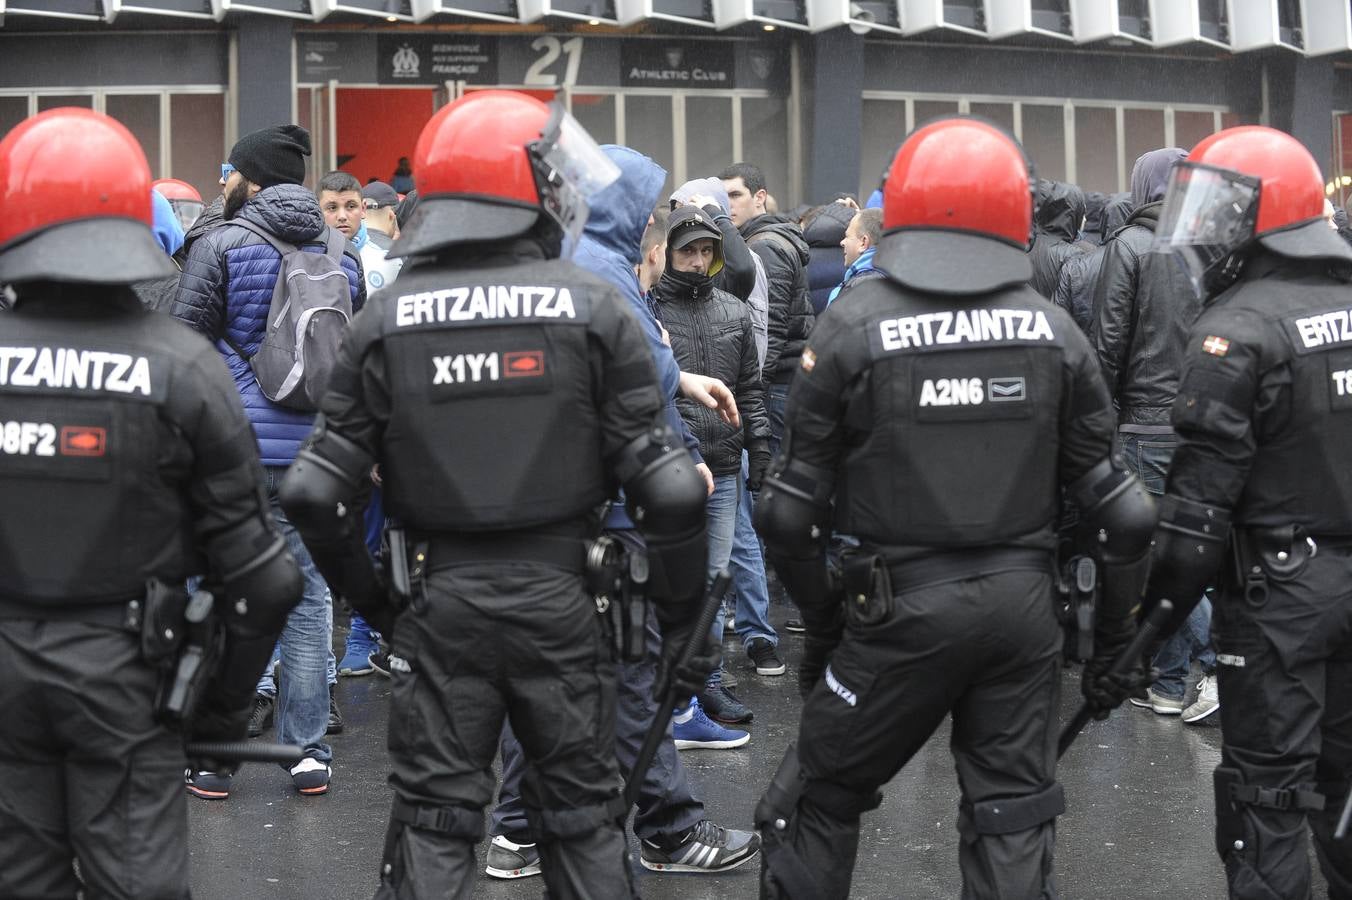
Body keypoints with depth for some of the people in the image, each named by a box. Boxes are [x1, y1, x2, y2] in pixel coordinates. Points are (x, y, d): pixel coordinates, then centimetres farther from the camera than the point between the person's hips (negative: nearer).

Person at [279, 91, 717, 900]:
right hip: (559, 598, -1)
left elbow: (317, 492, -4)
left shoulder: (387, 319, -2)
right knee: (586, 821, 14)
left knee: (433, 825, 12)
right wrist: (683, 618, 0)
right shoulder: (592, 307, -7)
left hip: (440, 601, 1)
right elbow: (669, 489, -10)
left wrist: (371, 599, 10)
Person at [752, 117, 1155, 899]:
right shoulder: (1054, 330, 1)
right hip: (1022, 602, 3)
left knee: (817, 801, 13)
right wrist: (1114, 641, 12)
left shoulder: (854, 326, -6)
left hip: (901, 604, -3)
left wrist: (820, 619, 9)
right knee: (1014, 819, 13)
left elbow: (793, 510, -5)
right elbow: (1119, 506, 2)